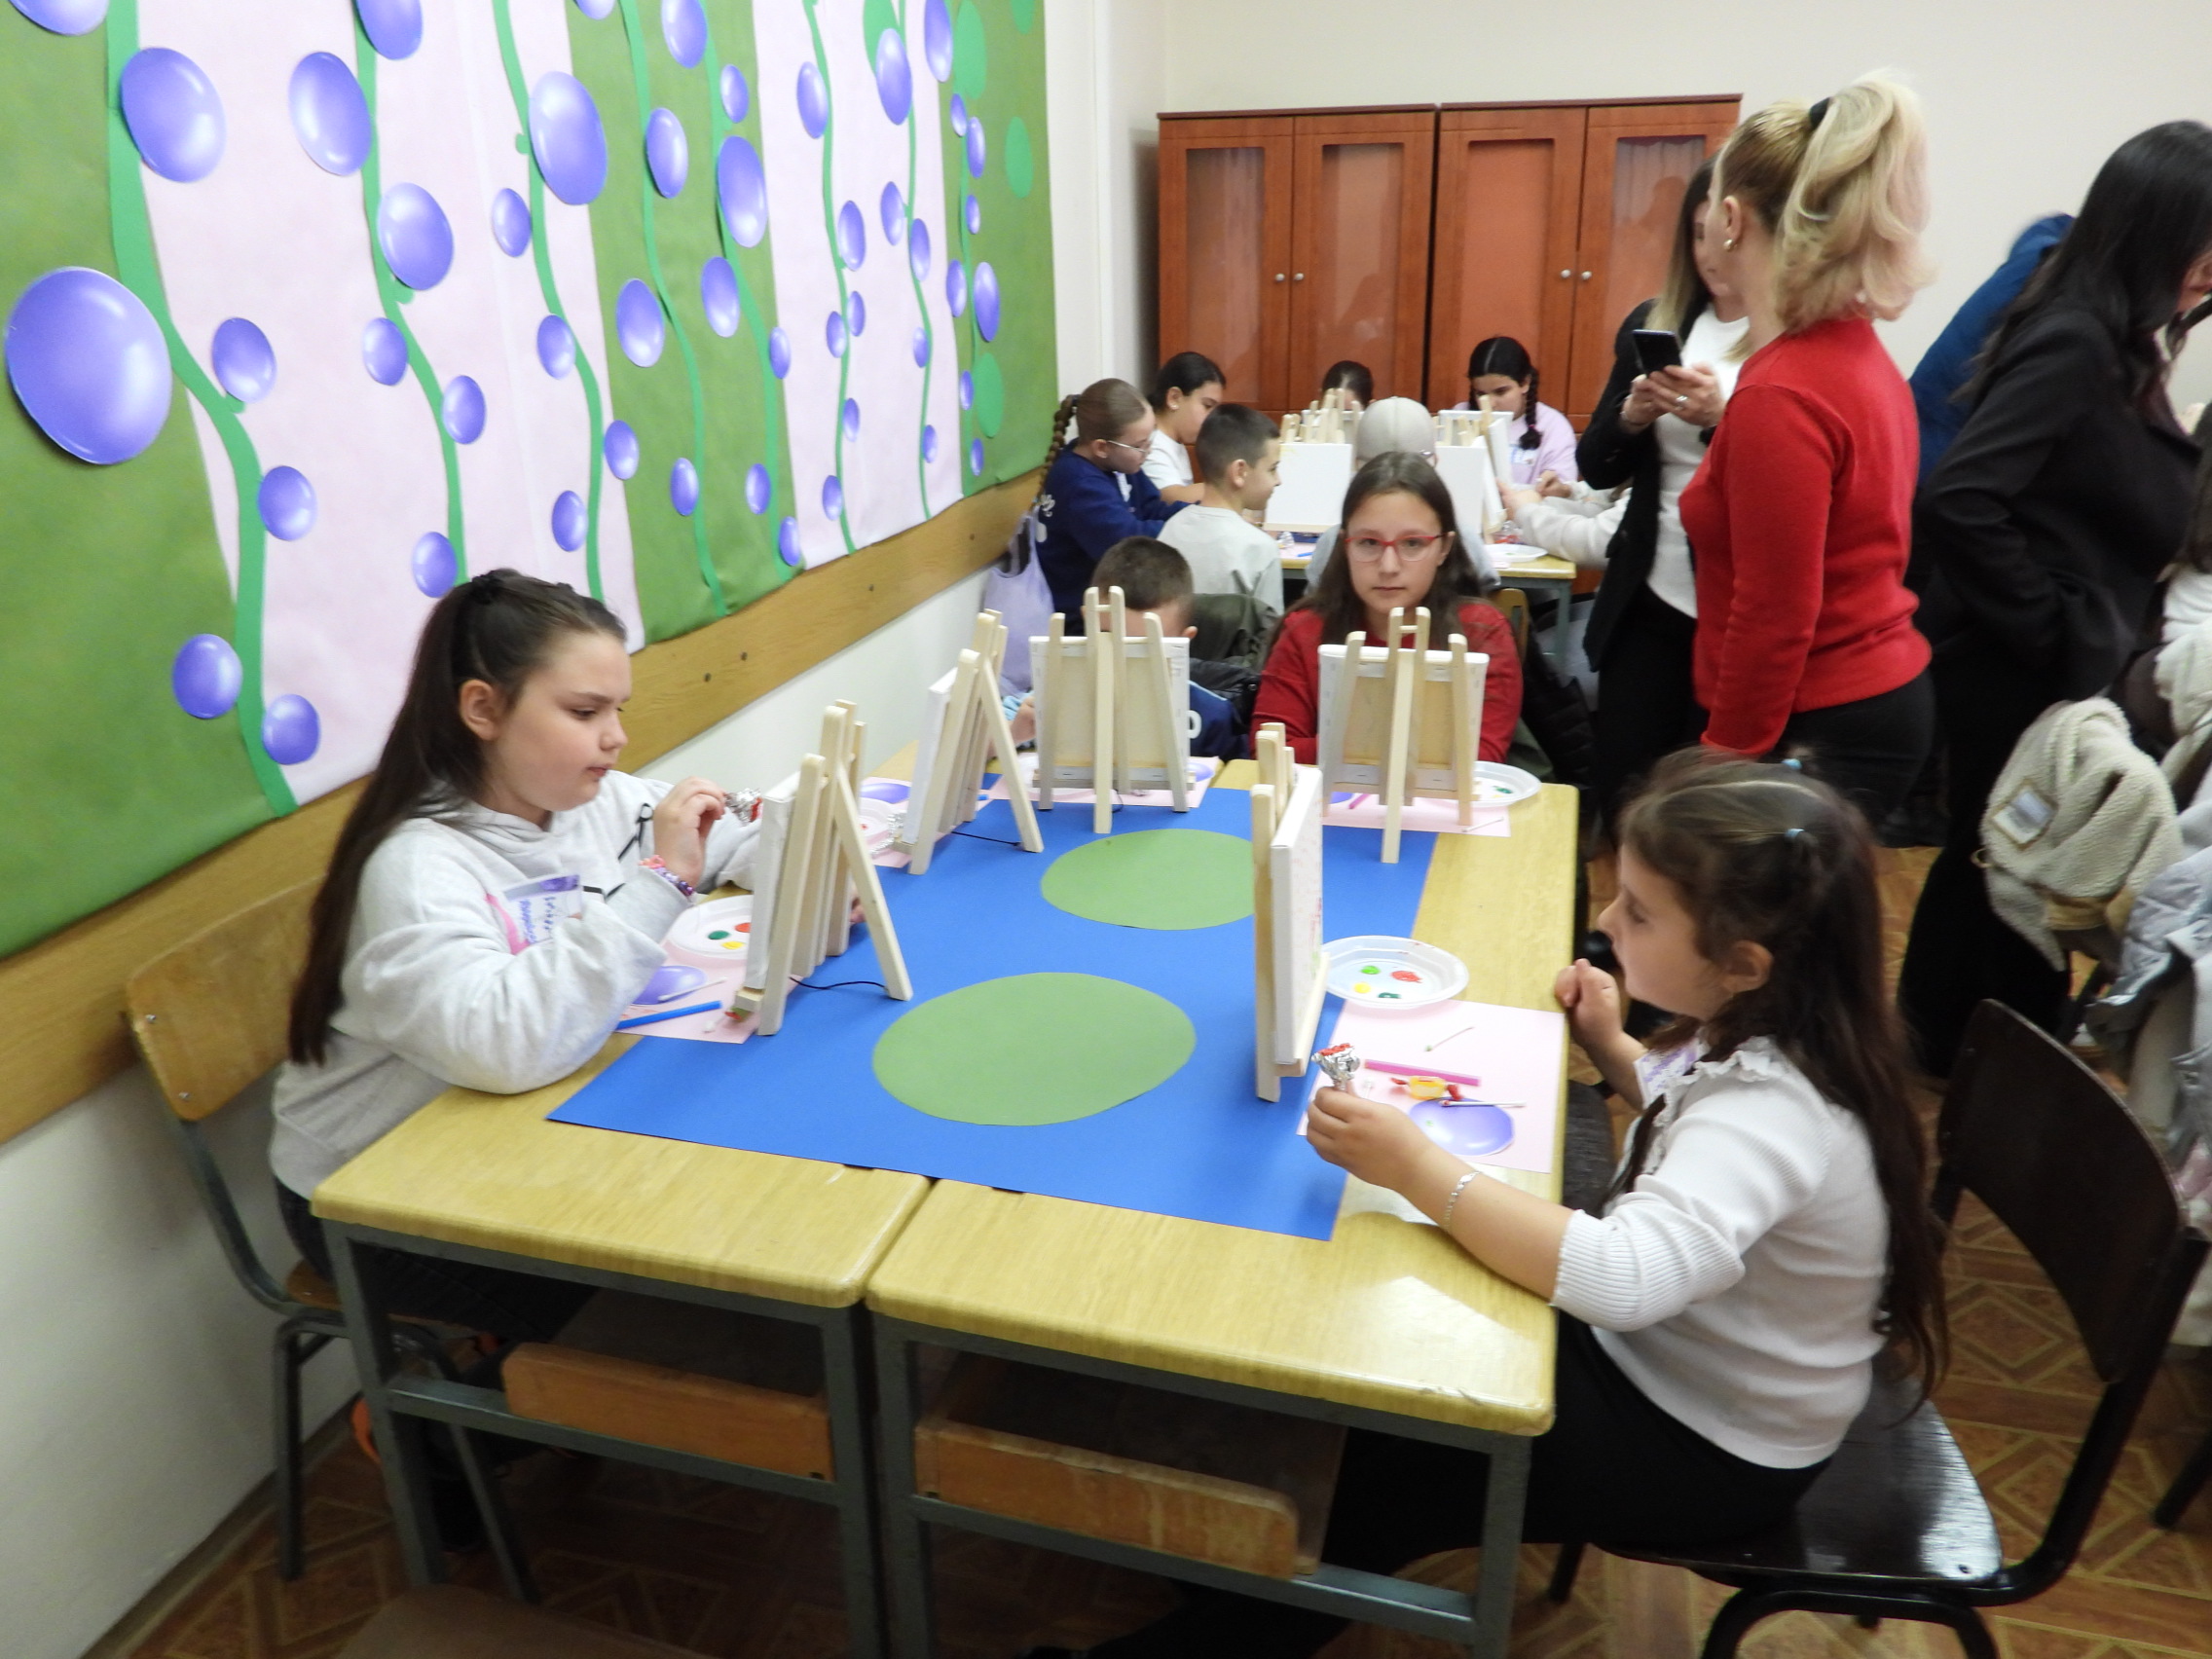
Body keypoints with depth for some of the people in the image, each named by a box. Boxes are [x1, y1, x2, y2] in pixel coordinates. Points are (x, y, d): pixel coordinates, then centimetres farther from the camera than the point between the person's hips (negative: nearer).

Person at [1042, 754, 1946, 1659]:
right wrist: (1611, 1050, 0)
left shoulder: (1771, 1109, -36)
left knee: (1376, 1479, -6)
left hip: (1706, 1449, -8)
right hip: (1658, 1348, 9)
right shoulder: (1759, 1031, -8)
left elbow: (1623, 1279, -52)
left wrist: (1417, 1166, -48)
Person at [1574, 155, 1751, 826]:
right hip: (1649, 602, 4)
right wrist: (1633, 414, -10)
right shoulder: (1652, 325, 8)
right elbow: (1597, 468, 10)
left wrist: (1723, 416, -25)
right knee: (1619, 791, 9)